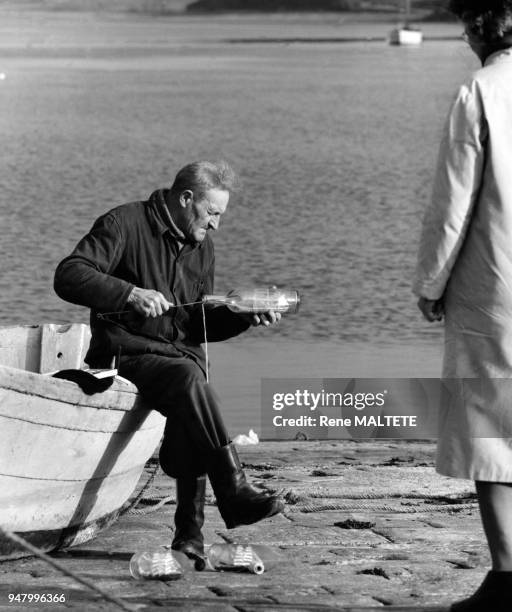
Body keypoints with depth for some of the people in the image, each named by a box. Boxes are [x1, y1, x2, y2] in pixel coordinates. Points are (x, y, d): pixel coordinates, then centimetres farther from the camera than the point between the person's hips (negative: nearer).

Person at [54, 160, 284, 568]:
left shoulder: (202, 247, 16)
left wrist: (245, 316, 2)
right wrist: (131, 294, -26)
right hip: (127, 355, -6)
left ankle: (190, 530, -23)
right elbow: (68, 277, -16)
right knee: (187, 377, -35)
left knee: (190, 415, -25)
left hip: (182, 354, 6)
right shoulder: (125, 224, -6)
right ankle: (235, 493, -39)